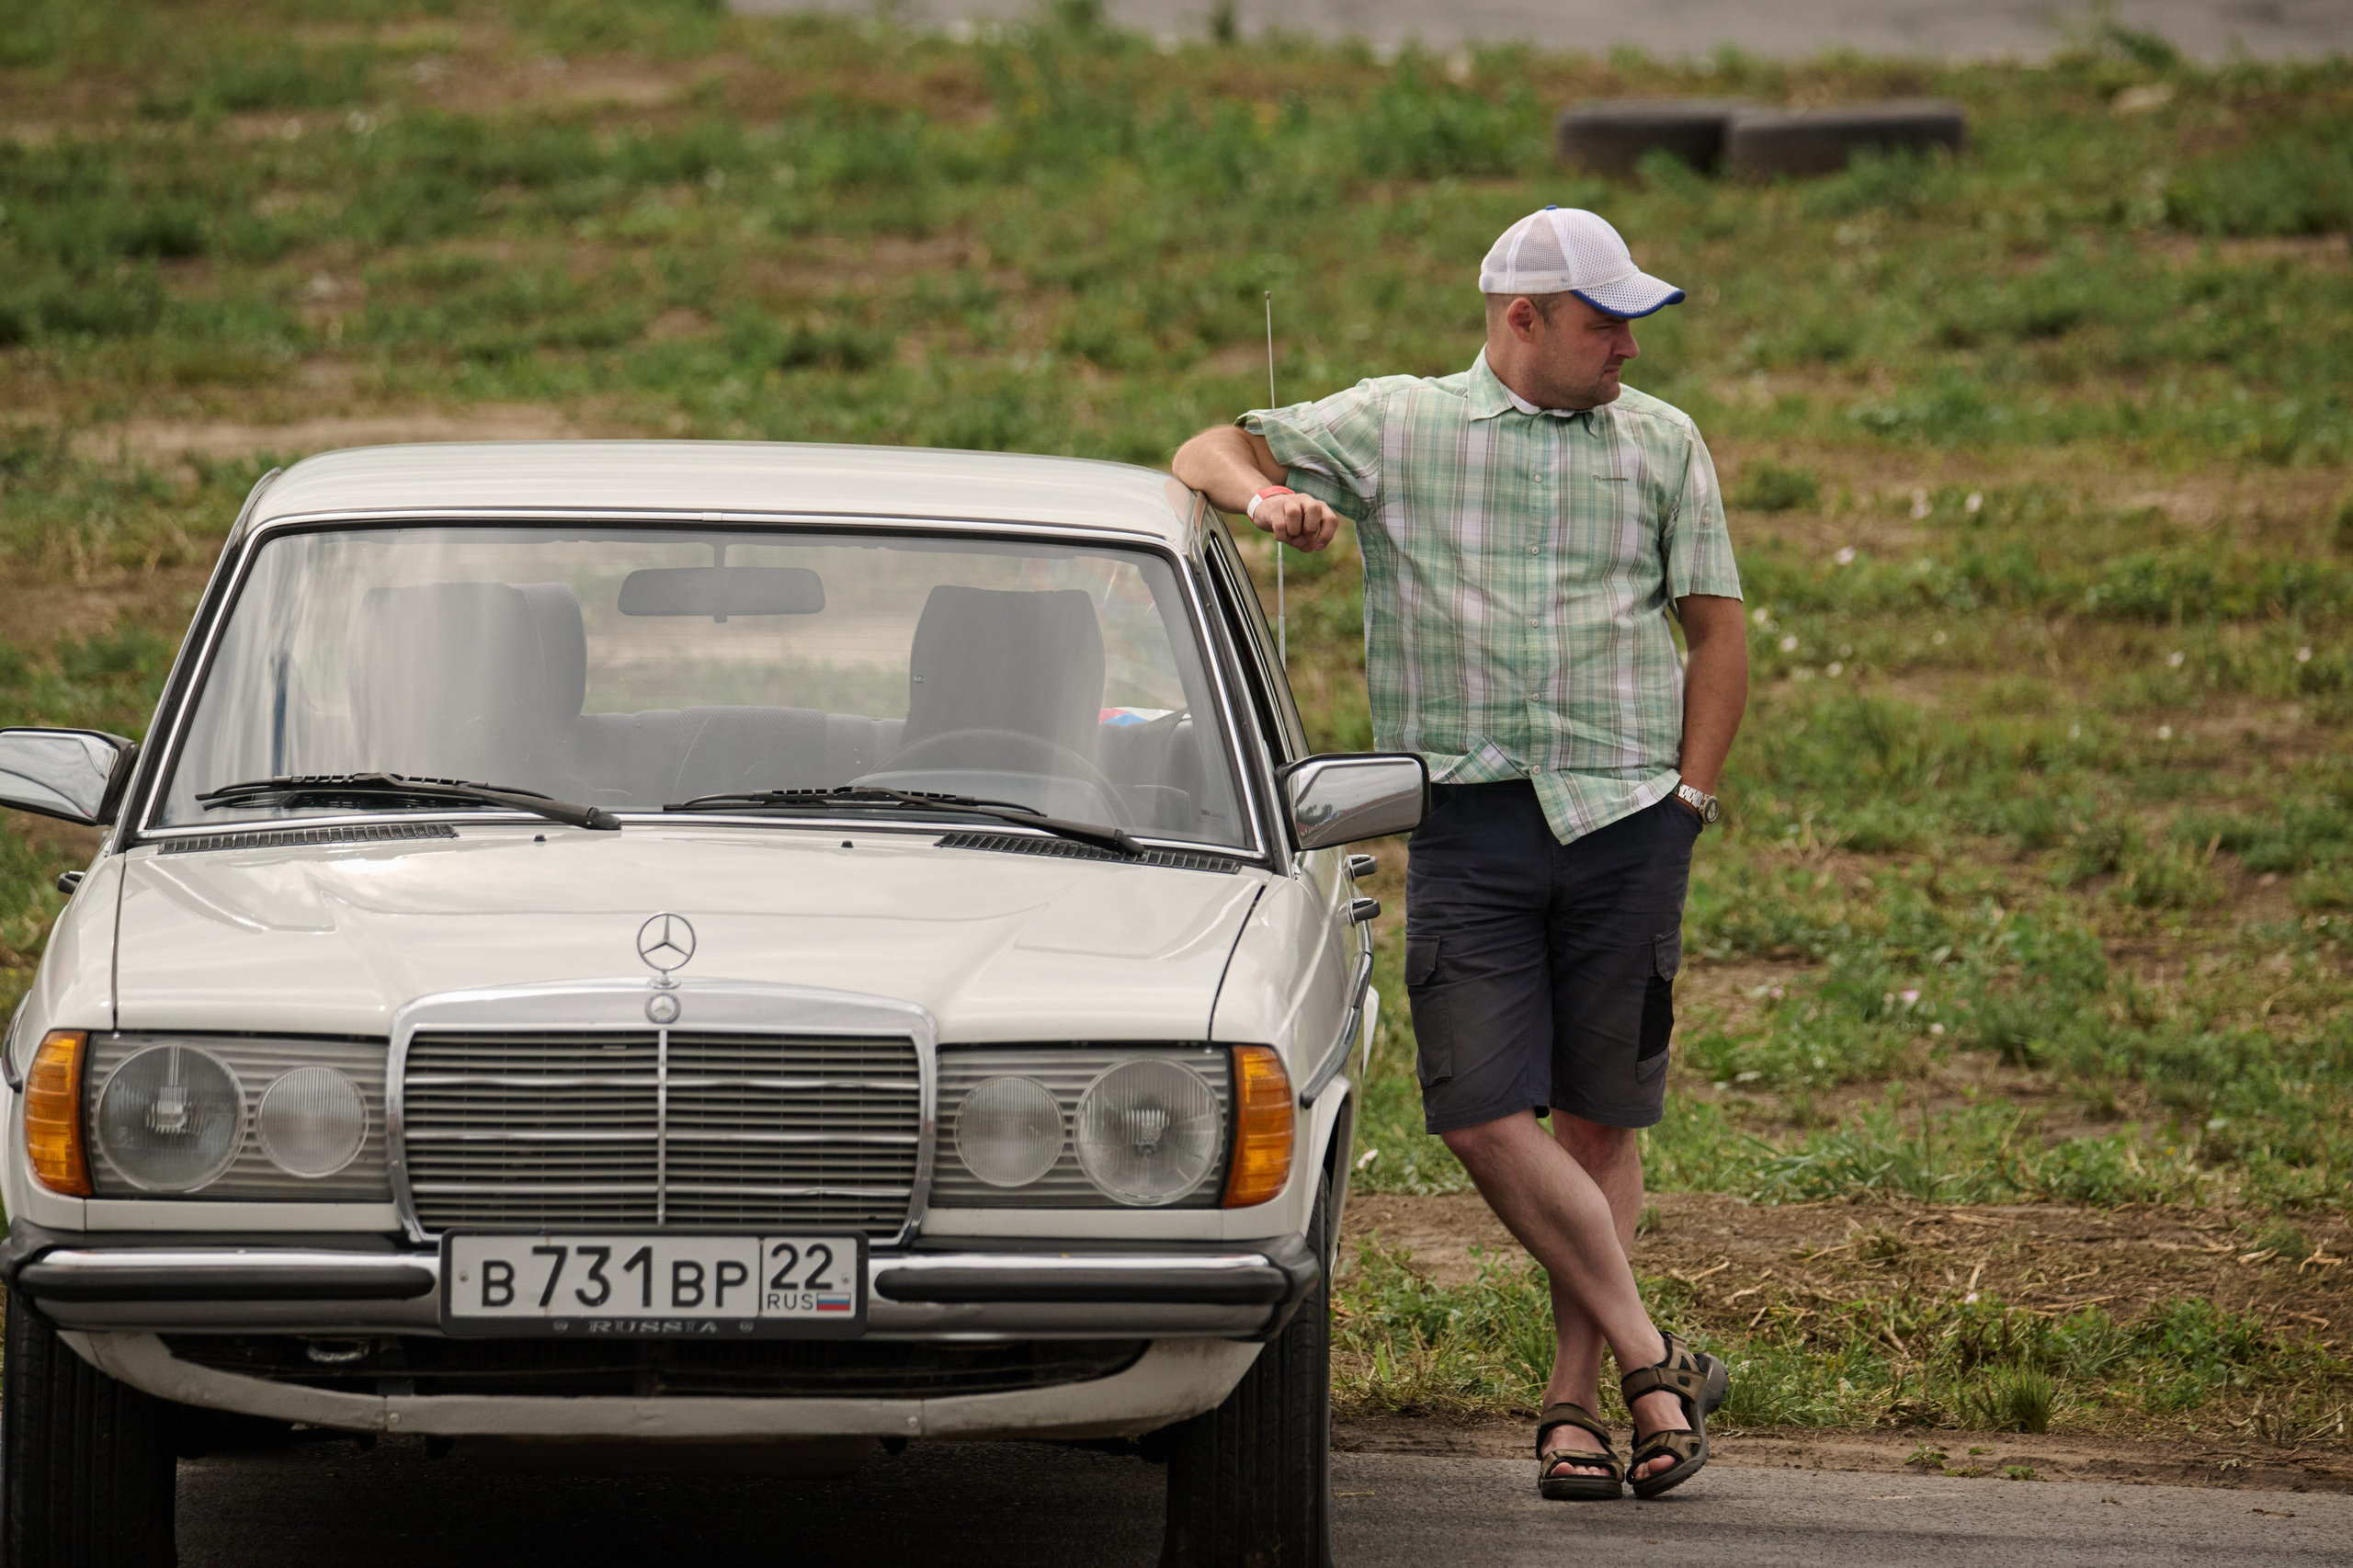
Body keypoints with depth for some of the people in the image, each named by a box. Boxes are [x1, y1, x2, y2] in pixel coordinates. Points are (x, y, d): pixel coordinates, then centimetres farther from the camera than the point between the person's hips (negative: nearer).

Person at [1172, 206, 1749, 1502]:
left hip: (1625, 816, 1)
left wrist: (1687, 797, 4)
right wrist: (1262, 494, -16)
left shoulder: (1663, 445, 13)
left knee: (1598, 1118, 1)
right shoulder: (1394, 425, 8)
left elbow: (1719, 630, 15)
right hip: (1470, 819, -1)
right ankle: (1651, 1362, -7)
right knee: (1484, 1115, -13)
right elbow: (1207, 454, 9)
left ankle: (1574, 1397, 6)